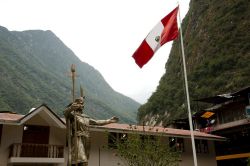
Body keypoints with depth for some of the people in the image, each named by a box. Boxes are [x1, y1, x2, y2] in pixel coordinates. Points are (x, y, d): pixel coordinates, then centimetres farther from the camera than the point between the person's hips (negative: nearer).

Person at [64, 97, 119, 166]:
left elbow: (97, 122, 31)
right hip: (78, 140, -7)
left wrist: (110, 120, 29)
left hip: (86, 141, 7)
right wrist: (71, 108, -45)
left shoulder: (86, 117, 25)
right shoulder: (72, 114, 2)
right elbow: (65, 112, -21)